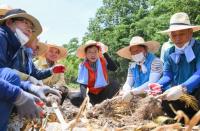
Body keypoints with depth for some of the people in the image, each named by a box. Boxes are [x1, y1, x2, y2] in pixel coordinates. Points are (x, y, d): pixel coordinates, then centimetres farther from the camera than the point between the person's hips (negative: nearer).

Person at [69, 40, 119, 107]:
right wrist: (84, 97, -32)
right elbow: (83, 84, -14)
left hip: (103, 92, 1)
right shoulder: (83, 66, -7)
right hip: (91, 94, -1)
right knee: (73, 98, -25)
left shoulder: (103, 61, -4)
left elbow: (114, 68, -24)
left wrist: (105, 54, -22)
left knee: (114, 85, -29)